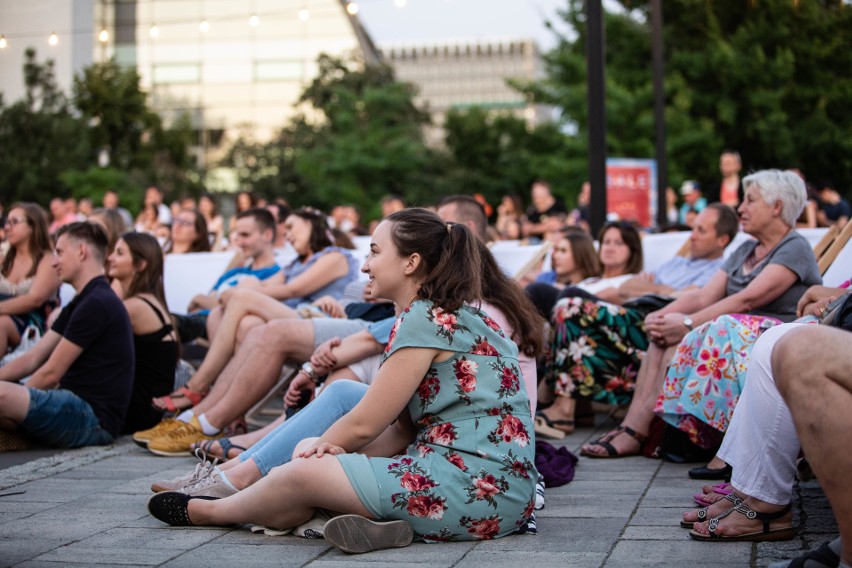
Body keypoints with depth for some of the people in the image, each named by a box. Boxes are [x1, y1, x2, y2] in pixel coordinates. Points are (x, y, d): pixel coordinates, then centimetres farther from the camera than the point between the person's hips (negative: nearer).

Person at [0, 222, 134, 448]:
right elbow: (33, 359, 17)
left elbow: (51, 374, -11)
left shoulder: (97, 304, -13)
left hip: (94, 419, -11)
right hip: (78, 407, 11)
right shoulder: (80, 304, 21)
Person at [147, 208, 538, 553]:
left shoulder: (426, 320, -13)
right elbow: (405, 429, 13)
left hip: (478, 490, -10)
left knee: (302, 474, -6)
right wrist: (334, 449, -1)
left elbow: (364, 424, -9)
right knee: (307, 452, 14)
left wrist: (321, 448, 9)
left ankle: (204, 512, 17)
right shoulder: (452, 316, 17)